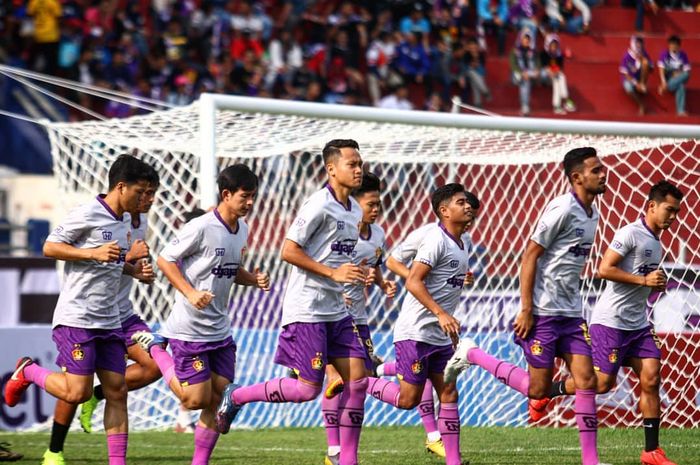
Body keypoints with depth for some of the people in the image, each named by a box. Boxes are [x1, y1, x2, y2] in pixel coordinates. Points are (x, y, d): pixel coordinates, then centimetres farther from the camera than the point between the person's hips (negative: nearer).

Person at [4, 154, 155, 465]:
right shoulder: (87, 215, -11)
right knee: (77, 392, -12)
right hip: (75, 319, -8)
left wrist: (135, 271, 9)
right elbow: (50, 247, -11)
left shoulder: (124, 221, 14)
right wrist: (95, 253, -20)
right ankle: (28, 372, 14)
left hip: (108, 320, 8)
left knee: (117, 392, 2)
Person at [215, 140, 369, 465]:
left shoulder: (354, 210, 13)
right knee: (308, 388, -10)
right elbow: (288, 251, -17)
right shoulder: (319, 206, -15)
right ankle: (237, 396, 9)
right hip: (306, 311, -9)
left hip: (336, 311, 9)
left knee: (357, 379, 0)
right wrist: (333, 273, -19)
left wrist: (355, 275, 7)